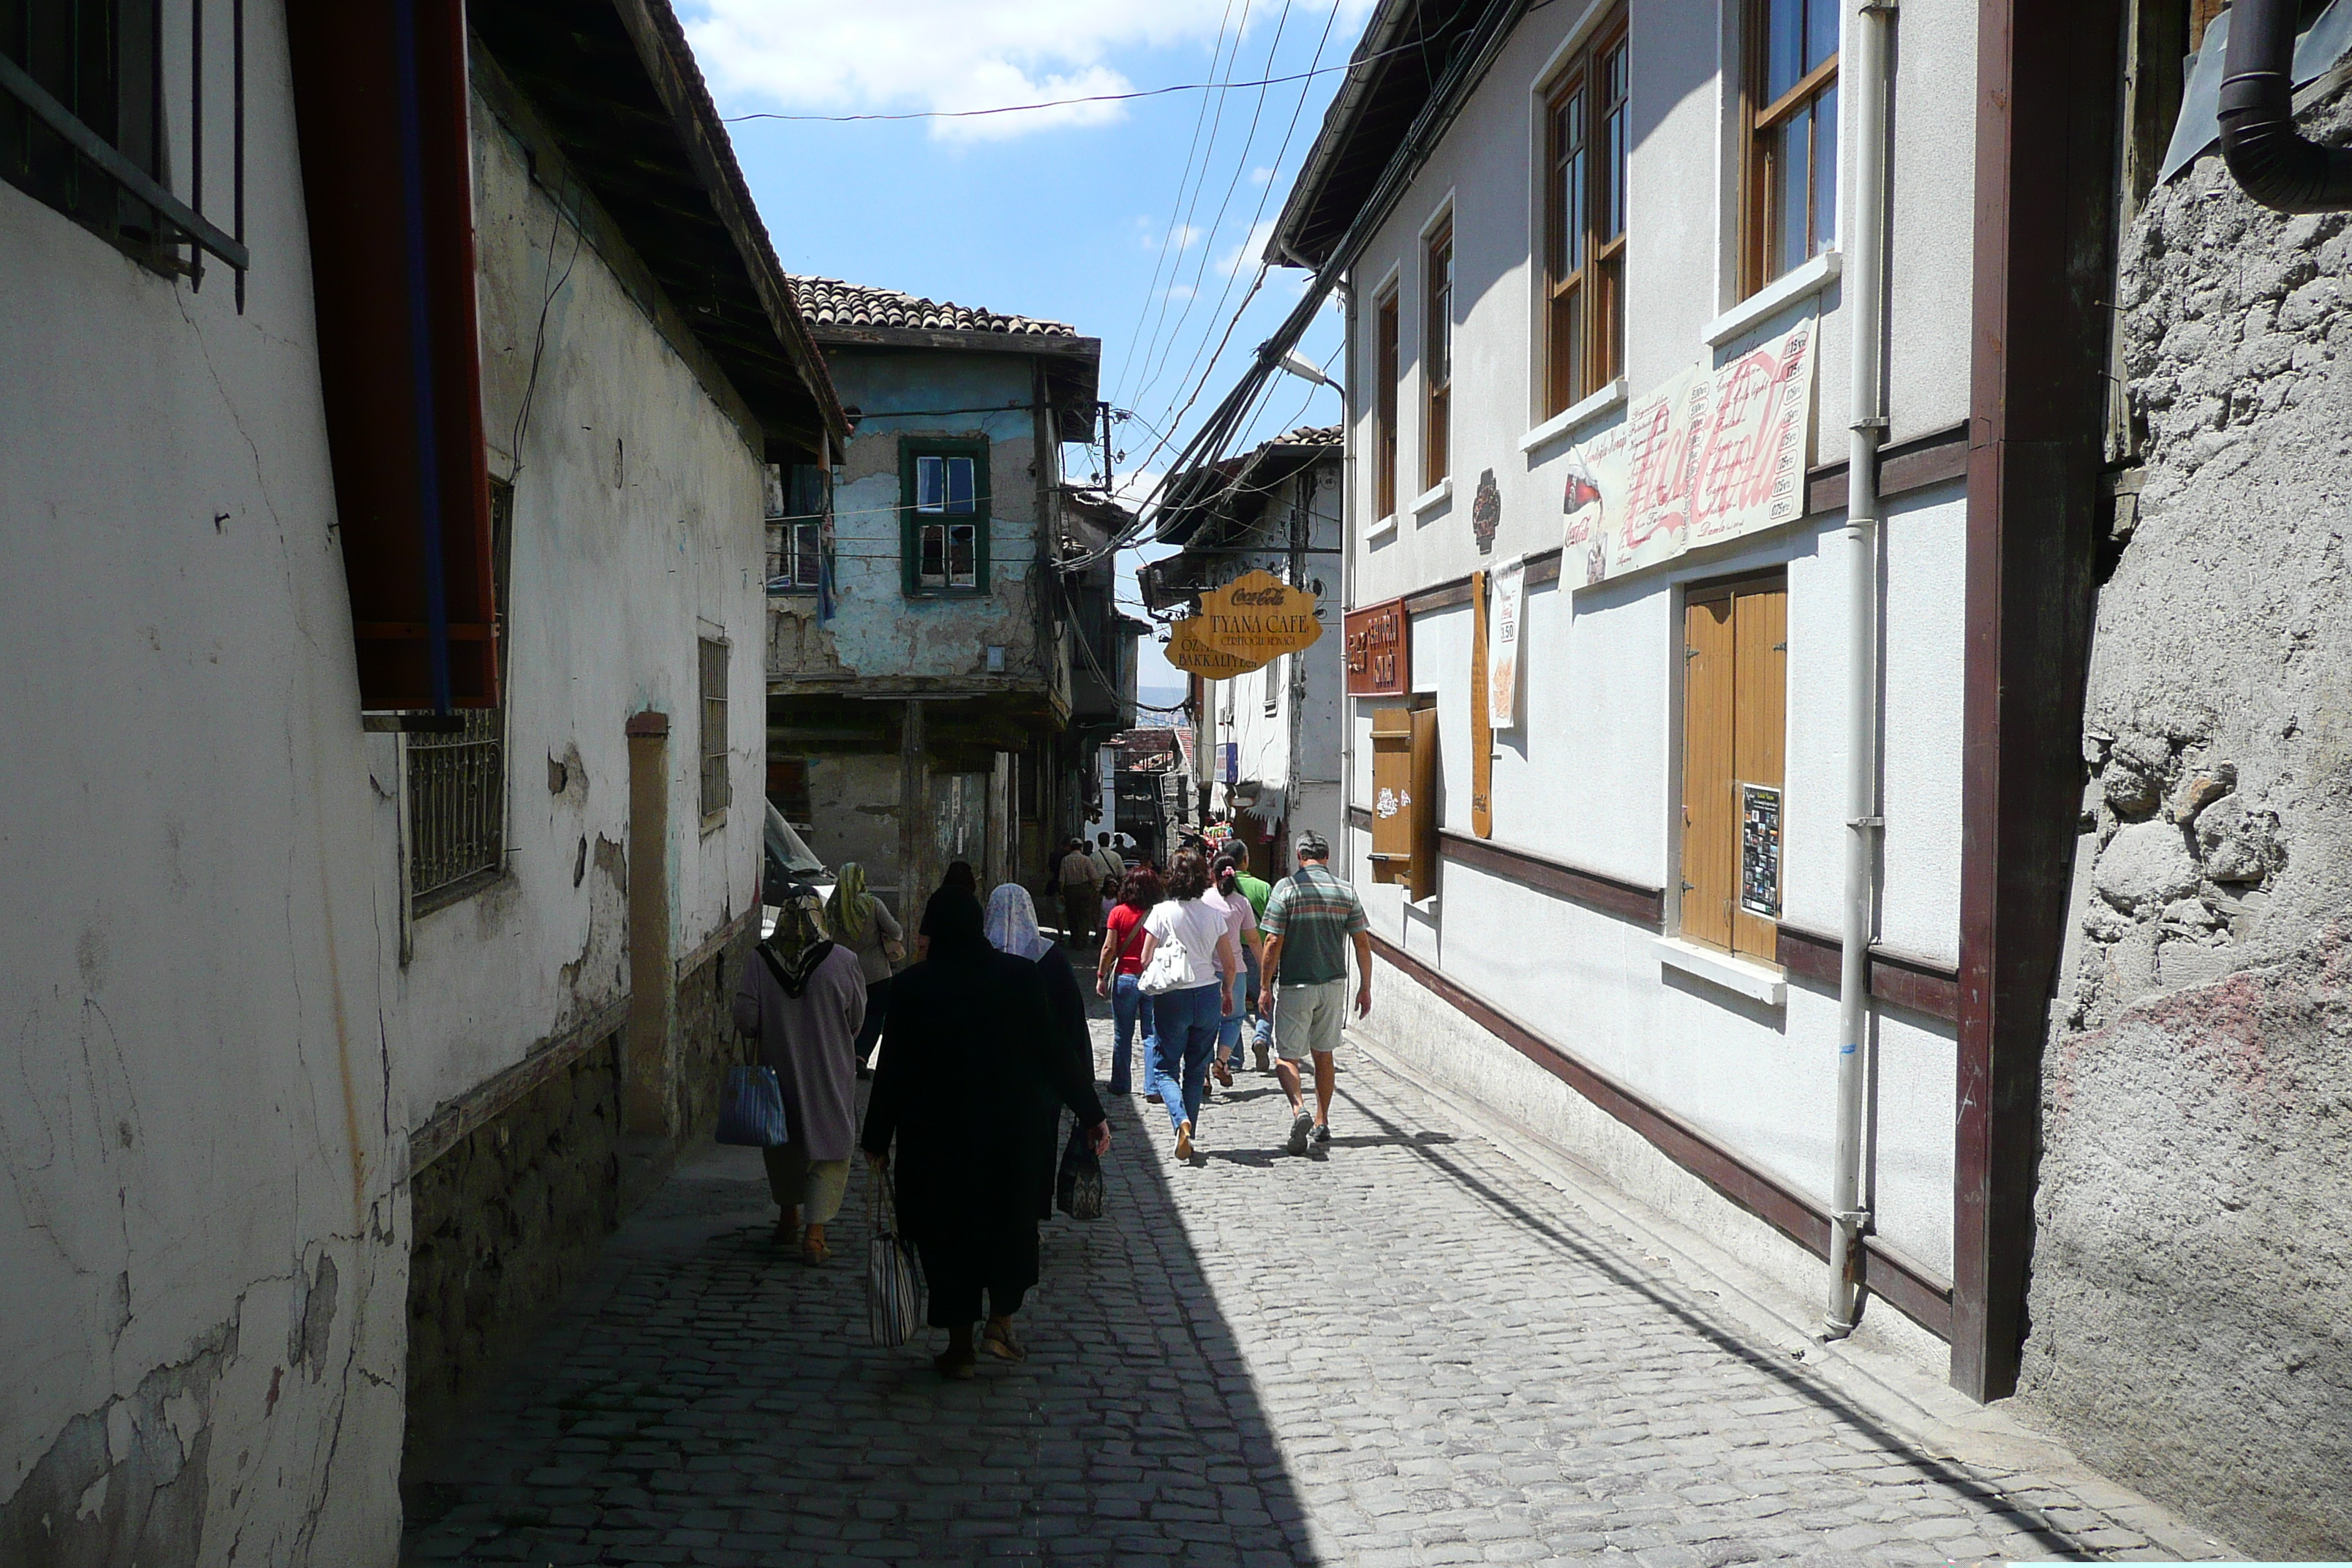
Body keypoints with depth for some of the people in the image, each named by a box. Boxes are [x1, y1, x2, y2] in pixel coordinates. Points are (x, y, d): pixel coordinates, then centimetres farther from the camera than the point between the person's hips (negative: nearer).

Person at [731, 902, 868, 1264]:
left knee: (783, 1143, 22)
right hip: (831, 1073, -2)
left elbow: (745, 1019, -10)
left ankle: (789, 1220, 36)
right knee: (830, 1151, 7)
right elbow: (857, 1019, -3)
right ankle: (814, 1234, -1)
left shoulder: (760, 962, -11)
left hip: (779, 1068, 2)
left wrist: (773, 1029, 10)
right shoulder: (844, 961, -14)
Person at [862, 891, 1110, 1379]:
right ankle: (1001, 1320, 15)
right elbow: (1052, 1056, -6)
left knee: (947, 1232, 11)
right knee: (1011, 1222, 21)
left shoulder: (912, 986, -10)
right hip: (1010, 1132, 1)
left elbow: (893, 1069, -7)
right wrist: (1091, 1114, 3)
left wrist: (877, 1139, 3)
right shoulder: (1021, 977, -7)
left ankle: (960, 1346, 18)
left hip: (935, 1135, -1)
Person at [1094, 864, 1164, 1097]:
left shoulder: (1119, 912, -5)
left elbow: (1109, 948, -6)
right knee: (1152, 1034, 4)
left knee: (1122, 1035, 11)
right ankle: (1153, 1087, -1)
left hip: (1125, 977, 0)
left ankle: (1120, 1084, 20)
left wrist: (1101, 976, 2)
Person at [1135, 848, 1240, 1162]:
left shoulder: (1162, 912, -8)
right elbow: (1230, 965, 3)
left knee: (1166, 1068, 7)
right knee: (1196, 1070, 14)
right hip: (1207, 995, 3)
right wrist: (1225, 994, 21)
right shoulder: (1214, 913, 0)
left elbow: (1146, 960, -9)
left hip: (1171, 998, -3)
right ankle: (1188, 1130, 16)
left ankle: (1181, 1121, -18)